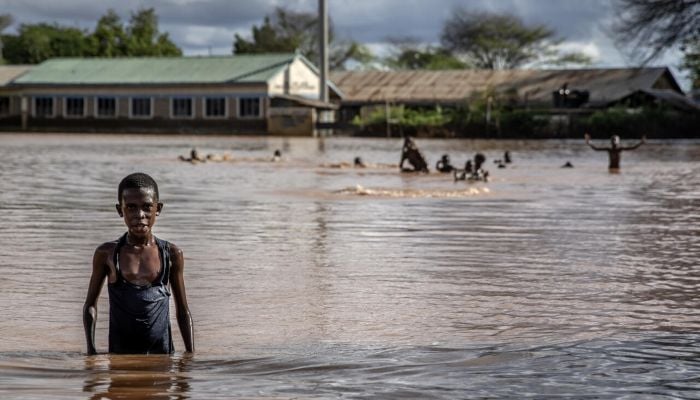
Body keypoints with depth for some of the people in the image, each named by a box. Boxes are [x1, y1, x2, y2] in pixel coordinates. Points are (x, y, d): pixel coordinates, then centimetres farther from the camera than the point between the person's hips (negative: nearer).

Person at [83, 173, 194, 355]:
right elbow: (90, 305, 12)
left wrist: (191, 356, 7)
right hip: (120, 353, 0)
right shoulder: (106, 254, 4)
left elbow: (183, 312, 12)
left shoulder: (172, 254, 6)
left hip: (162, 353, 0)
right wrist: (91, 349, 1)